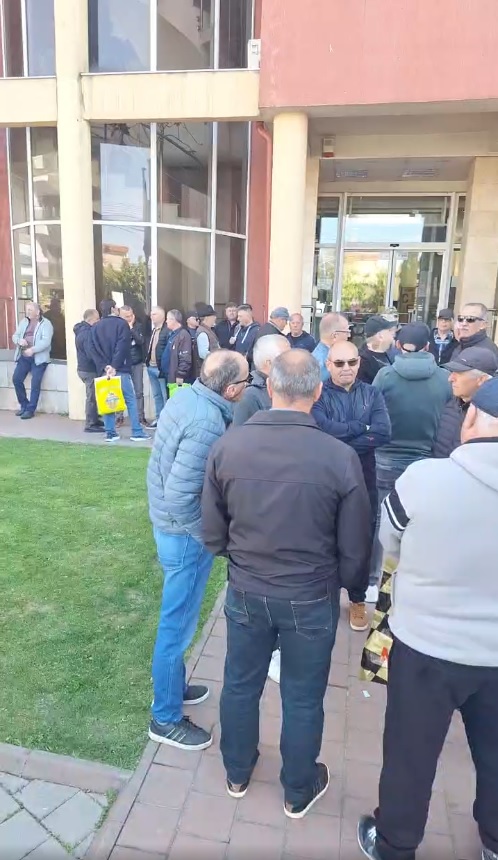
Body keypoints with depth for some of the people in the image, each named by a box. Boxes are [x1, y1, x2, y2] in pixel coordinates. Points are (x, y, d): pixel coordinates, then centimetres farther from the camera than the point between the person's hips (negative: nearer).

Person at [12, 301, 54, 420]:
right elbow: (15, 335, 14)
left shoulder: (46, 324, -6)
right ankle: (24, 405, 18)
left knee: (35, 383, -7)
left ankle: (30, 410, 3)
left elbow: (46, 341, -18)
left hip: (38, 358, -6)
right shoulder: (23, 322, 13)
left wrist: (33, 350, -29)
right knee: (16, 379, 0)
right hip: (23, 357, 6)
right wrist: (19, 340, -10)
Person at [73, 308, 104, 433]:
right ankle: (90, 425, 4)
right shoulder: (87, 333, -21)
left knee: (92, 396, 18)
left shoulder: (81, 330, 12)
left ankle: (94, 420, 28)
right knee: (92, 397, -2)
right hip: (89, 370, -10)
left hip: (84, 368, 10)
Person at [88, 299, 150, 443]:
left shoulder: (95, 327, 11)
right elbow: (122, 347, -15)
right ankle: (137, 432, 0)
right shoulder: (121, 324, -3)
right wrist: (114, 367, -14)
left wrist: (104, 366, -5)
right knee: (131, 400, 0)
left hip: (104, 370, 5)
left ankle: (110, 433, 8)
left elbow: (91, 349, 1)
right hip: (120, 370, -5)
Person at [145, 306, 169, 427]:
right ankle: (159, 418, 24)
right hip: (151, 367, 9)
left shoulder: (167, 330, -13)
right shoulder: (153, 330, 16)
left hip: (161, 368, -9)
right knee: (156, 395, 15)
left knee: (165, 395, -1)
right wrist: (147, 360, 12)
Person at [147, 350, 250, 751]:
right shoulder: (208, 424, -29)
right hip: (185, 535, -9)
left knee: (179, 619, 25)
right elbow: (181, 497, -30)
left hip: (169, 525, 9)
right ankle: (166, 719, 28)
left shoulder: (187, 395, -2)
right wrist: (210, 536, -16)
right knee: (178, 624, 8)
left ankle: (173, 686, 46)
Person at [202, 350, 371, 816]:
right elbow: (354, 548, -10)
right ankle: (299, 791, 44)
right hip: (312, 599, -1)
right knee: (303, 699, 20)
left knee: (240, 685, 24)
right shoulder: (340, 457, -22)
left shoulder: (227, 446, -16)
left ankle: (237, 772, 48)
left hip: (246, 593, 2)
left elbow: (212, 532, -5)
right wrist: (342, 583, 12)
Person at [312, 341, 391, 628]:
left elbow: (383, 433, -15)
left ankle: (358, 599, 31)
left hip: (363, 478, 2)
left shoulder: (372, 394, 1)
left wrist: (340, 447, -20)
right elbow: (322, 429, -23)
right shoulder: (318, 395, -5)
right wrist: (362, 427, -16)